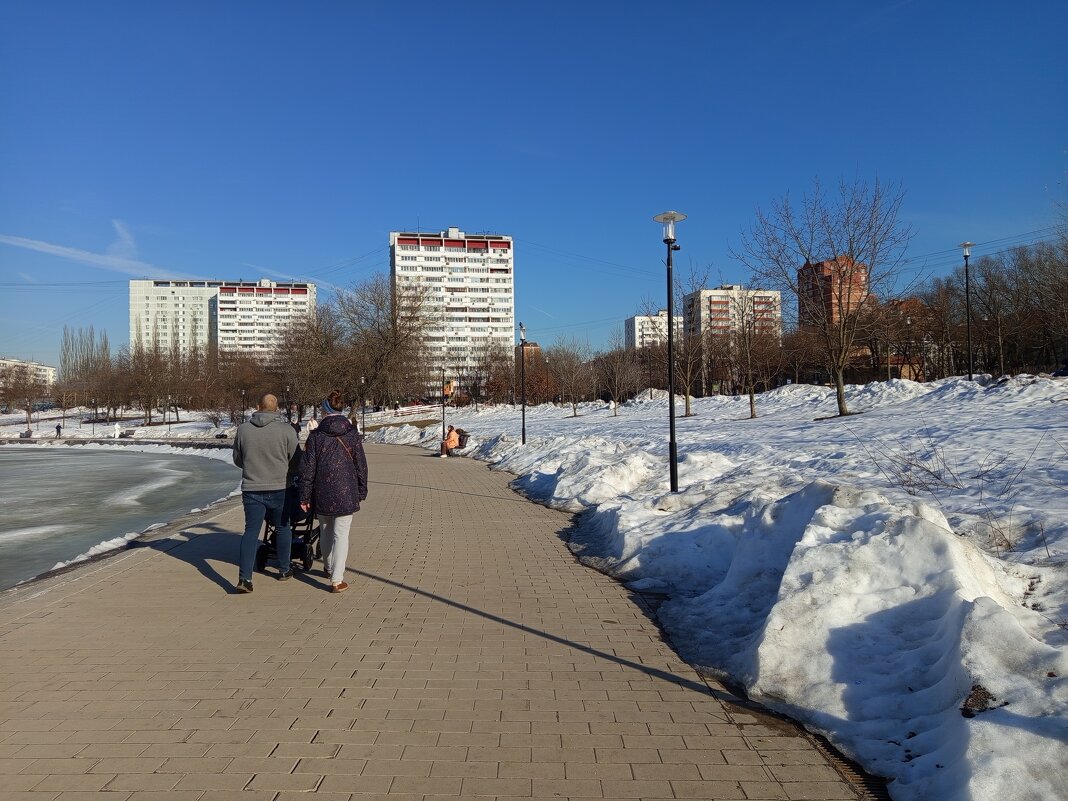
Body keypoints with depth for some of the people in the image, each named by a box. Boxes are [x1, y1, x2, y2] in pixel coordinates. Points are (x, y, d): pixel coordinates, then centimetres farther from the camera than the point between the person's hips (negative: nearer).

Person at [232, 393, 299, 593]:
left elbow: (237, 459, 10)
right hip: (279, 488, -1)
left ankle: (244, 577, -6)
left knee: (251, 531, 4)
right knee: (283, 528, 16)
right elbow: (296, 461, -3)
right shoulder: (286, 430, -9)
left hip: (251, 489, 1)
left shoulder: (243, 429, -2)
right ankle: (284, 569, 29)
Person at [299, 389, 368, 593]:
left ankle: (329, 567, 39)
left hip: (322, 493, 1)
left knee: (326, 531, 20)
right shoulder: (352, 434, -2)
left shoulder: (316, 435, -3)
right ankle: (337, 580, -2)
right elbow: (361, 466, 1)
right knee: (341, 534, 1)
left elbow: (308, 468, -2)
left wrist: (305, 496, 4)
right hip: (346, 492, -1)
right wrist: (362, 492, 11)